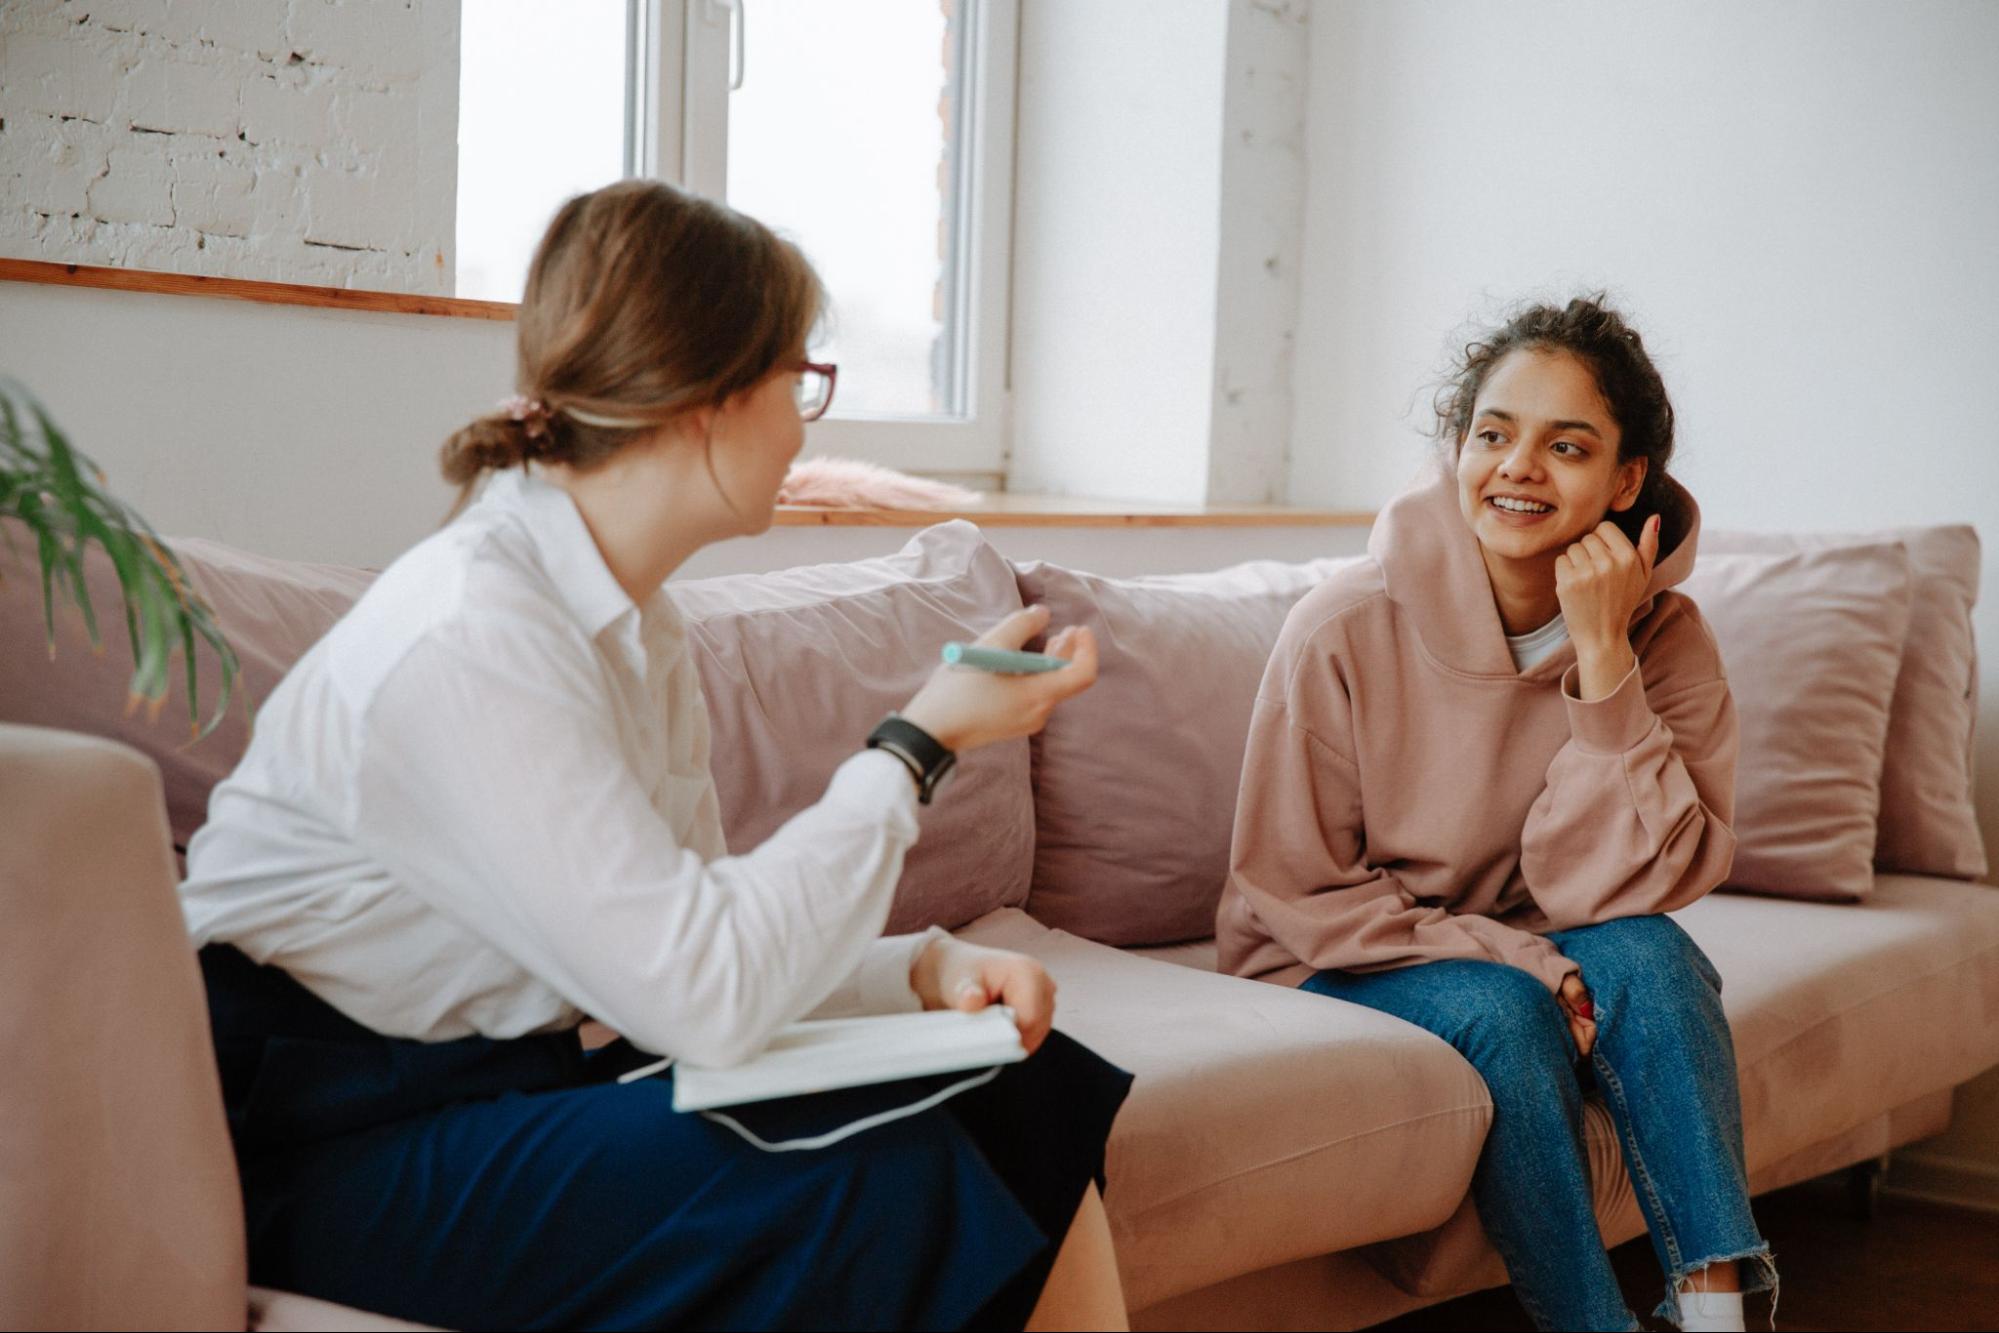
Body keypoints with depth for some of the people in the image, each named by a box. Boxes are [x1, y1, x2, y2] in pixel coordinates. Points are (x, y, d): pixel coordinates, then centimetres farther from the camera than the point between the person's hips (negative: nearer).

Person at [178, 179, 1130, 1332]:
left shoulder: (637, 626, 7)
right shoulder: (466, 640, -23)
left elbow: (676, 940, 5)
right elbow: (708, 995, -27)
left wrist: (922, 967, -10)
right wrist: (920, 744, -18)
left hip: (532, 1078, 9)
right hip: (344, 1140, -9)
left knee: (1033, 1094, -4)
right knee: (879, 1178, -25)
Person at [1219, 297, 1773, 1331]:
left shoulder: (1664, 639, -11)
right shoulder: (1346, 628, -18)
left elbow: (1617, 890, -20)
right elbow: (1293, 892, -12)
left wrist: (1600, 654, -27)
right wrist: (1515, 962, -22)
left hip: (1533, 953, 3)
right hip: (1341, 967, -2)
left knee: (1649, 956, -27)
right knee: (1503, 1016, -31)